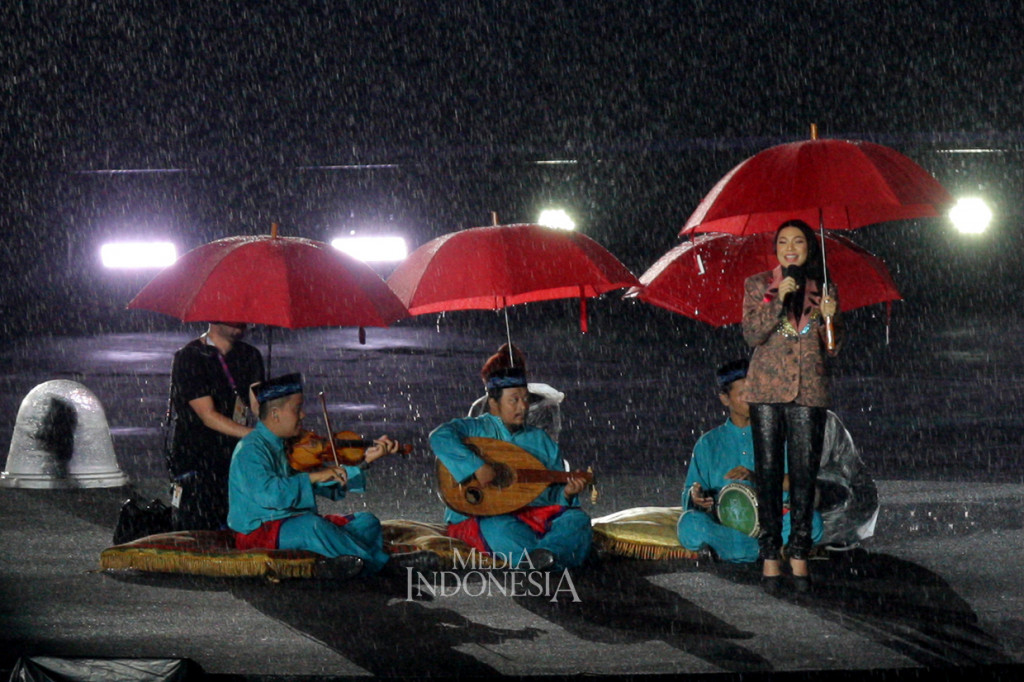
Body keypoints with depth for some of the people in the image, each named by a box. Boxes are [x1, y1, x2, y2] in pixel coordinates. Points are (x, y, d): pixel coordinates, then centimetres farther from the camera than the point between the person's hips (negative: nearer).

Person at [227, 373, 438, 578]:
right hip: (258, 530, -9)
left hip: (298, 524, 9)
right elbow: (266, 493, -30)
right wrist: (313, 476, -29)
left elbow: (332, 488, 14)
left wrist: (365, 461, 5)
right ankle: (382, 563, -27)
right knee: (310, 525, -37)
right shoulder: (251, 450, -12)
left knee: (366, 522, -1)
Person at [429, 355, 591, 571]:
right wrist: (477, 467, -26)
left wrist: (567, 494, -6)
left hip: (534, 514, 4)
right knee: (498, 527, -39)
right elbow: (440, 438, -16)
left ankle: (545, 553, -55)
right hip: (477, 518, -4)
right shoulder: (478, 429, 5)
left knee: (578, 519, -23)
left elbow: (554, 491, 19)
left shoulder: (541, 440, 19)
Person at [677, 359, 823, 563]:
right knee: (690, 524, -34)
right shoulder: (709, 444, 16)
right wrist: (695, 497, -11)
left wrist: (757, 478, -17)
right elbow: (688, 499, 14)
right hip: (723, 531, 0)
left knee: (812, 521, -32)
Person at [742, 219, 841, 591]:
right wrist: (777, 299, -15)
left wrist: (828, 318, -8)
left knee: (804, 472, -2)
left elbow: (832, 349, 11)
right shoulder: (758, 285, 8)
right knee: (769, 470, -3)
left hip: (809, 390, 1)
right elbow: (752, 334, -5)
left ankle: (799, 554, 2)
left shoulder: (824, 291, 12)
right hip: (767, 389, -1)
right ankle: (770, 554, 0)